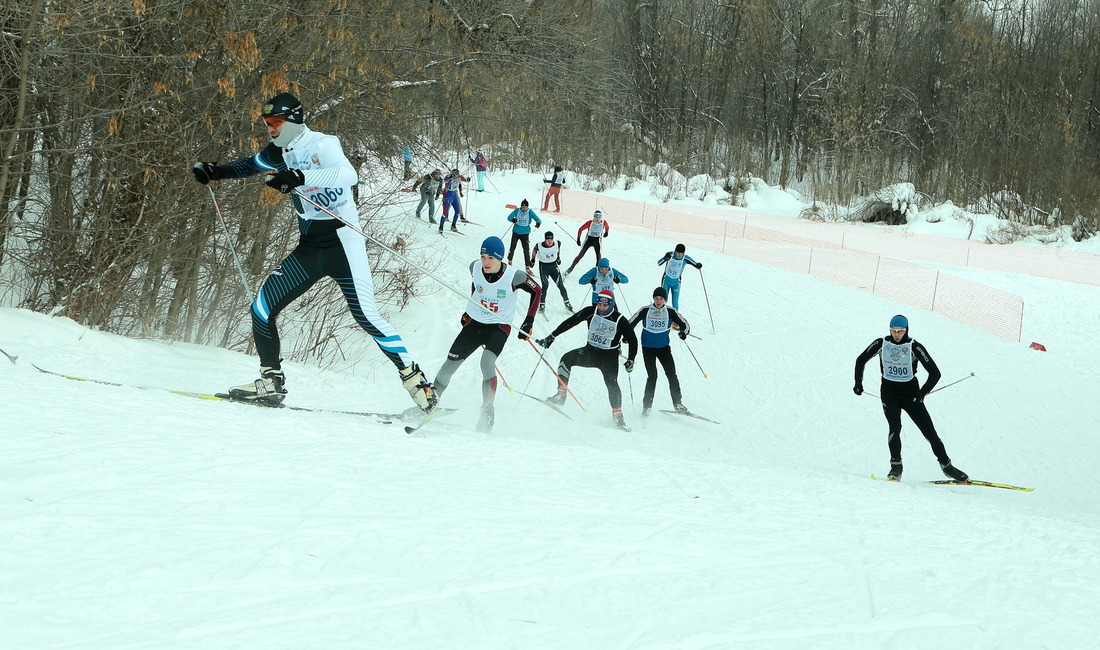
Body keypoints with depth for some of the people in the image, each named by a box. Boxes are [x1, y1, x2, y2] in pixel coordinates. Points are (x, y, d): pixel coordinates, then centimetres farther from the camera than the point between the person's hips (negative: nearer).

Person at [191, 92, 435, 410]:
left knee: (365, 313, -17)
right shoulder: (279, 152, 10)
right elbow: (250, 165, 33)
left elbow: (348, 174, -32)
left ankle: (416, 381, -10)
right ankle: (271, 383, 10)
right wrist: (216, 171, 17)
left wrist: (300, 177, -43)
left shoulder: (322, 144, -12)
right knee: (262, 308, -1)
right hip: (309, 248, 7)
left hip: (342, 240, -7)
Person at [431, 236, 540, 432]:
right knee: (450, 364, 0)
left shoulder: (514, 276, -20)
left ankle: (487, 411, -21)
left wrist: (528, 322, -5)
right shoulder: (475, 268, -9)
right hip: (474, 322, 4)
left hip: (499, 326, -4)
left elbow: (536, 291, -4)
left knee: (487, 364, -27)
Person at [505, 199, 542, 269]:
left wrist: (538, 223, -40)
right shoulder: (517, 210, -9)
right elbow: (509, 217, -15)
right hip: (516, 232, 1)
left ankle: (528, 267, 5)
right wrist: (512, 219, -39)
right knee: (512, 247, 2)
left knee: (527, 250, -3)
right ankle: (509, 260, 28)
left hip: (525, 233, -1)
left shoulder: (530, 212, -10)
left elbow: (538, 219, -16)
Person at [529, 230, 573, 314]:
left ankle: (567, 302, 19)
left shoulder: (557, 244, -16)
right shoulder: (540, 246, -23)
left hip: (554, 265, 3)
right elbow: (535, 250, 0)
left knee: (560, 284, 3)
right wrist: (533, 260, 9)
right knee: (545, 285, -14)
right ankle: (542, 304, -2)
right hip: (543, 266, -3)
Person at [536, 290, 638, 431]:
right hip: (590, 351, 3)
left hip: (609, 357, -3)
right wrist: (551, 337, -4)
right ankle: (560, 395, -21)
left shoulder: (619, 320, -12)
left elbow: (632, 340, -6)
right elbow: (570, 322, -1)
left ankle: (617, 414, -13)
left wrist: (630, 361, -17)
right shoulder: (591, 312, -6)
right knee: (567, 359, -20)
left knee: (612, 383, -22)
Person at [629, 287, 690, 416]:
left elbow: (685, 324, 3)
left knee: (671, 375, -7)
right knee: (652, 376, -12)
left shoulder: (670, 312, -3)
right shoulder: (645, 311, -5)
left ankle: (677, 403, 5)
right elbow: (630, 324, 3)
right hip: (648, 348, -1)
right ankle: (647, 405, -2)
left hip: (664, 347, 1)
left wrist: (684, 333, -19)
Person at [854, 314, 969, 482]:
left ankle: (946, 465, 13)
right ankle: (896, 467, -13)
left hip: (911, 393, 0)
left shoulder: (914, 347, -11)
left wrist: (923, 393, -23)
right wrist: (858, 383, 2)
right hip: (889, 392, 1)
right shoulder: (881, 344, -5)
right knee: (895, 427, -22)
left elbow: (935, 373, -13)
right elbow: (861, 360, 11)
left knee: (929, 431, -2)